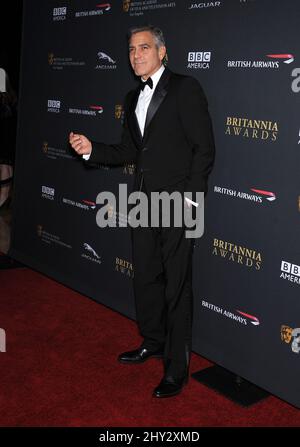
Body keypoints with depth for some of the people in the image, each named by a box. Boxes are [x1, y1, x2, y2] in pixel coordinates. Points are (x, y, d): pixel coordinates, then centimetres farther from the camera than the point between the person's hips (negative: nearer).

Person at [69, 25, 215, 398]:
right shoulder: (133, 98, 16)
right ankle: (152, 343, 37)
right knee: (145, 277, 16)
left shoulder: (185, 88, -6)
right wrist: (91, 149, 3)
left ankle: (176, 367, 13)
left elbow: (204, 149, -10)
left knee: (176, 286, 1)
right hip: (144, 202, 7)